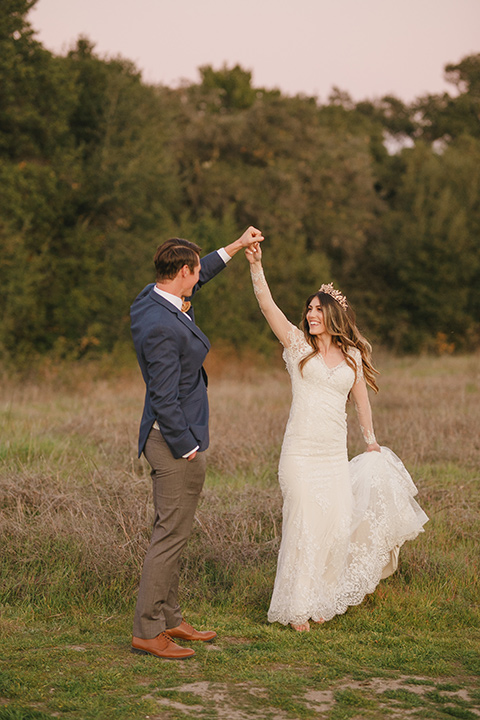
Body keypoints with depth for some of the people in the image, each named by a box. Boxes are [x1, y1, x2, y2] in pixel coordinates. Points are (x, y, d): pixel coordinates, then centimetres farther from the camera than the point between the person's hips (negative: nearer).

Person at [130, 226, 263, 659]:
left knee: (172, 532, 16)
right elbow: (165, 398, -24)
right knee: (171, 534, -4)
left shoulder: (152, 299, 5)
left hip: (175, 437, 11)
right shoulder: (162, 326, -24)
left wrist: (236, 247, 30)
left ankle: (169, 619, 26)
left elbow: (195, 281, 26)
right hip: (176, 440, -11)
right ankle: (147, 631, 3)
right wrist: (186, 449, -18)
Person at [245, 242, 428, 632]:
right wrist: (256, 264, -20)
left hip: (335, 454, 3)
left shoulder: (352, 356, 10)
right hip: (301, 451, -3)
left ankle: (323, 601, 23)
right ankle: (297, 608, 7)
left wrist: (370, 439, 21)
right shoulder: (298, 345, 2)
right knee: (305, 525, -5)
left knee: (338, 524, 2)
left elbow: (361, 399, 22)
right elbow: (267, 305, -10)